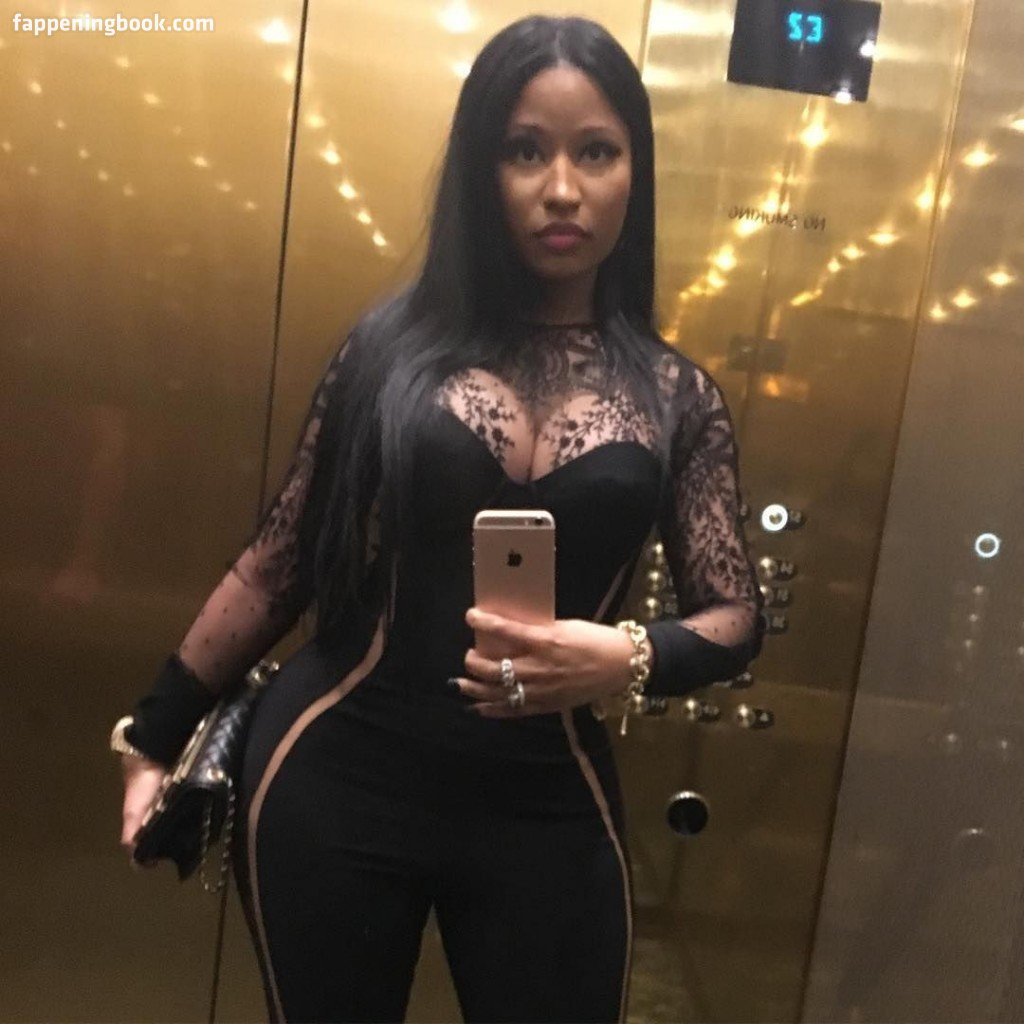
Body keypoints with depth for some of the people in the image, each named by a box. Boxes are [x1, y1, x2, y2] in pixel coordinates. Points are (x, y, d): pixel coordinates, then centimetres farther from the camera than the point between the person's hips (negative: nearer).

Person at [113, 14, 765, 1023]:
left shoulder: (676, 396, 1)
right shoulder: (395, 343, -2)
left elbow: (735, 619, 3)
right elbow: (278, 564, 3)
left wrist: (629, 657, -17)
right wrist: (158, 732, 7)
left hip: (548, 813, 1)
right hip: (333, 785, 0)